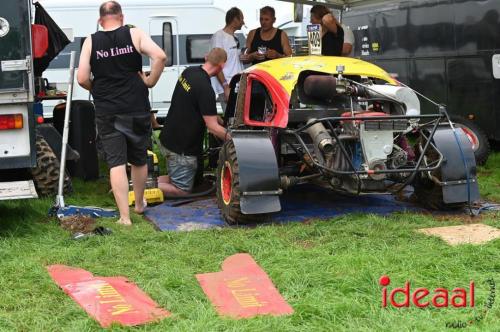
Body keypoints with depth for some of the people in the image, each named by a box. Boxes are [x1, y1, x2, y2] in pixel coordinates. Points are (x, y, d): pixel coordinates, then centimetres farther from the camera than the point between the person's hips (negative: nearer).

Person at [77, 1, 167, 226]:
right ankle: (139, 204, 37)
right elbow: (160, 56, -15)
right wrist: (150, 81, -2)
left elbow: (82, 79, -6)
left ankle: (125, 217, -4)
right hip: (137, 110, 1)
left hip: (107, 112, 0)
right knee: (139, 160, 19)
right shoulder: (134, 35, 0)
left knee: (116, 163, 1)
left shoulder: (91, 42, 2)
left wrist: (98, 90, 14)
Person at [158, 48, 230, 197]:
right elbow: (212, 127, -22)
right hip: (182, 148, -9)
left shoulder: (188, 72, 0)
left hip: (168, 138, 9)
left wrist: (221, 121, 13)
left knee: (175, 178, 26)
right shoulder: (205, 89, -27)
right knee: (182, 190, 6)